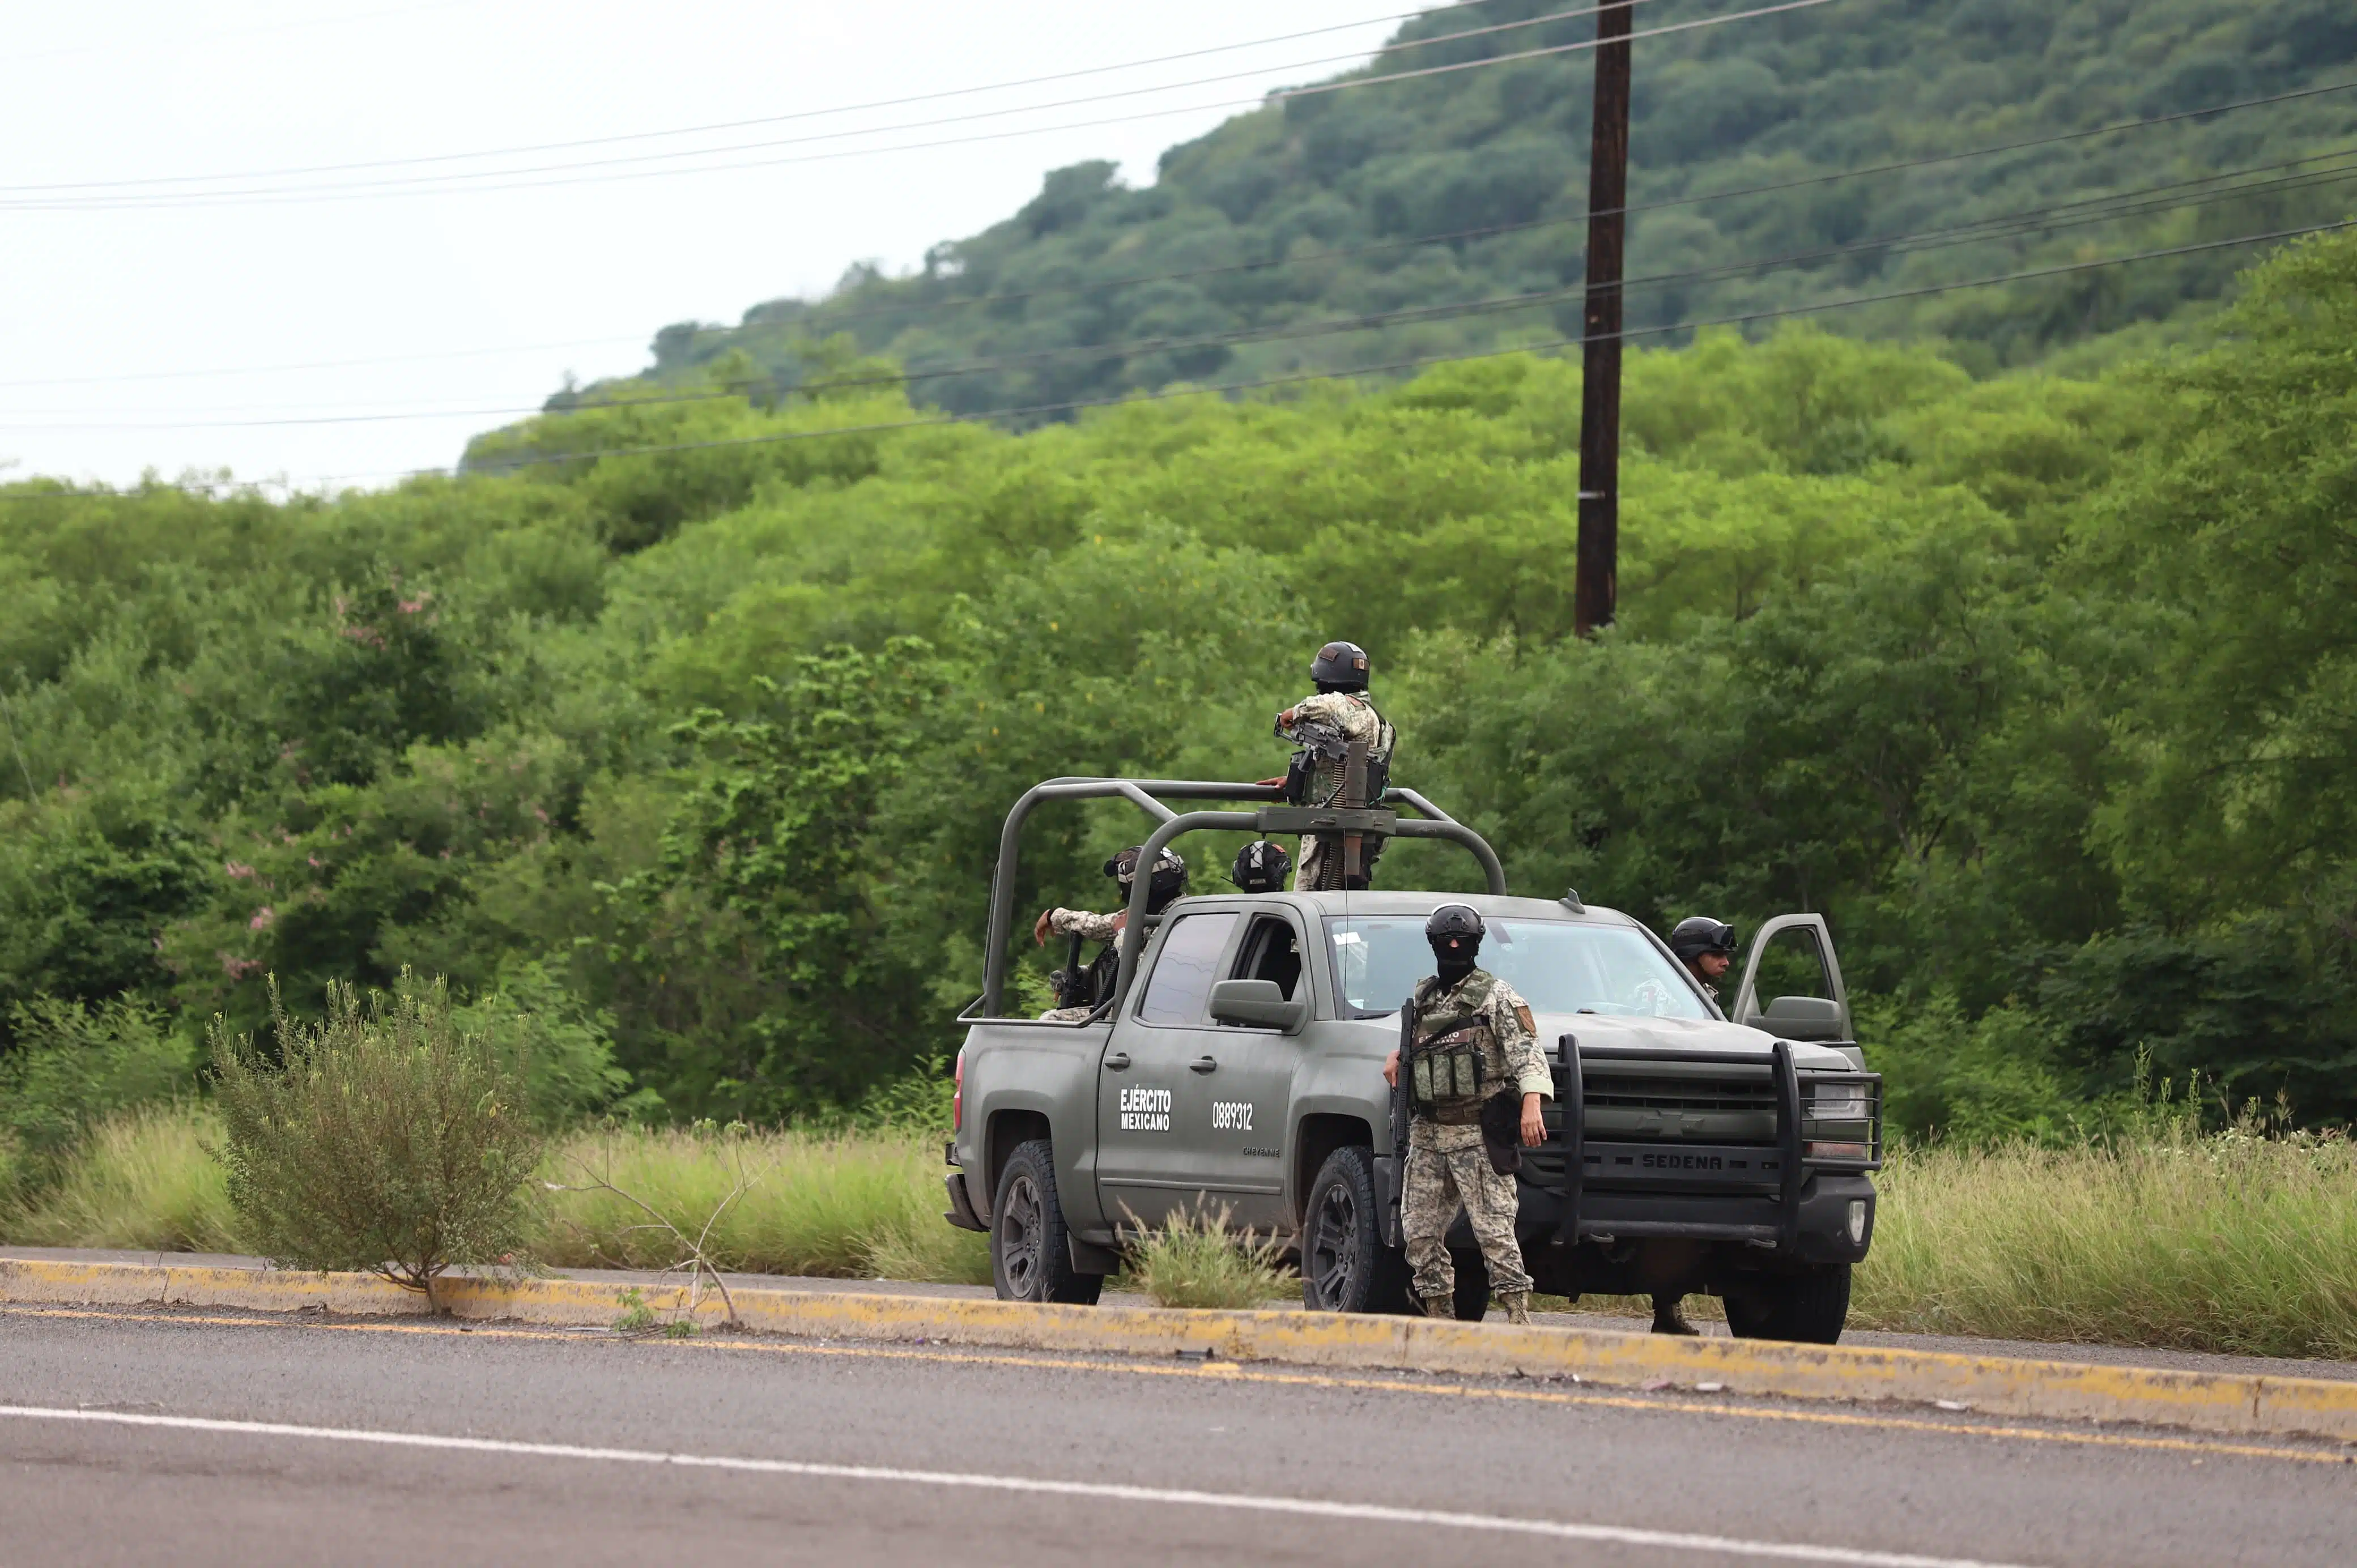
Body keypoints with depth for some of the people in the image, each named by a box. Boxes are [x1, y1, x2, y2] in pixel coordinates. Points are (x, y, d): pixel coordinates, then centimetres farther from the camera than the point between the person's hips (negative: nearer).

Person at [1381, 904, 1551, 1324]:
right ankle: (1441, 1320, 11)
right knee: (1420, 1233, 4)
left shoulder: (1497, 997, 0)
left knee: (1495, 1230, -13)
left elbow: (1528, 1054, -9)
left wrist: (1531, 1105, -23)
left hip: (1478, 1136, -6)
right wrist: (1396, 1057, 14)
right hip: (1426, 1135, 6)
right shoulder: (1421, 996, 18)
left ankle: (1519, 1317, -14)